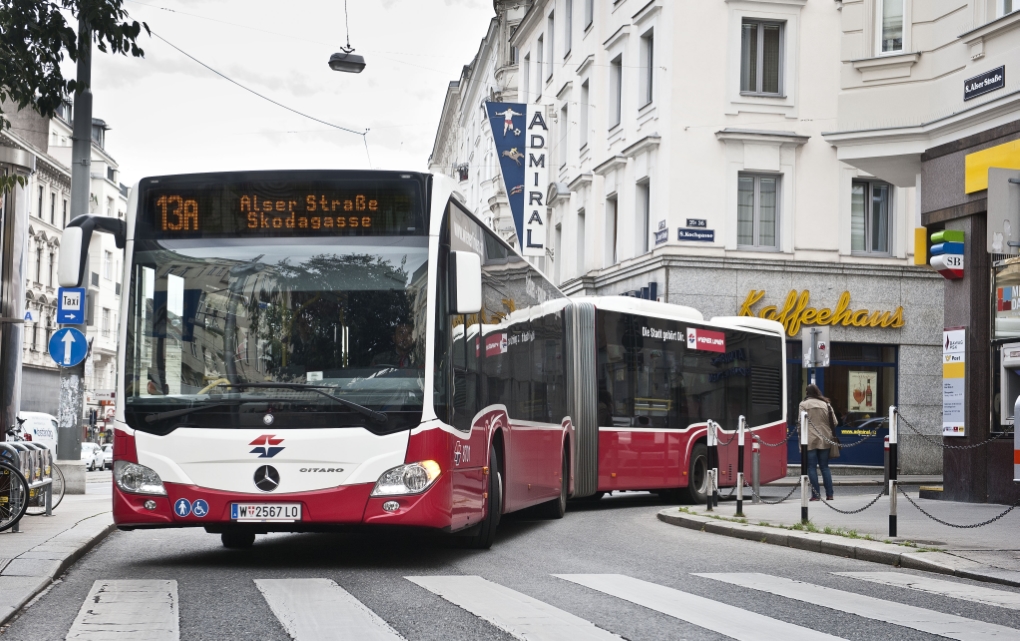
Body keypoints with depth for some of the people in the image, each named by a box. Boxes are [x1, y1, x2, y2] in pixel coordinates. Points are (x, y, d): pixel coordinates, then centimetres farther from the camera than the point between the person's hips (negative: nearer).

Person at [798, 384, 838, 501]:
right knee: (825, 466, 11)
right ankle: (829, 494, 7)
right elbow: (834, 422, 6)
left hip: (810, 440, -3)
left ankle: (815, 495, -4)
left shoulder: (804, 405, -4)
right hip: (824, 440, 3)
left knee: (812, 467, 1)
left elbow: (800, 423, -5)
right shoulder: (826, 405, 5)